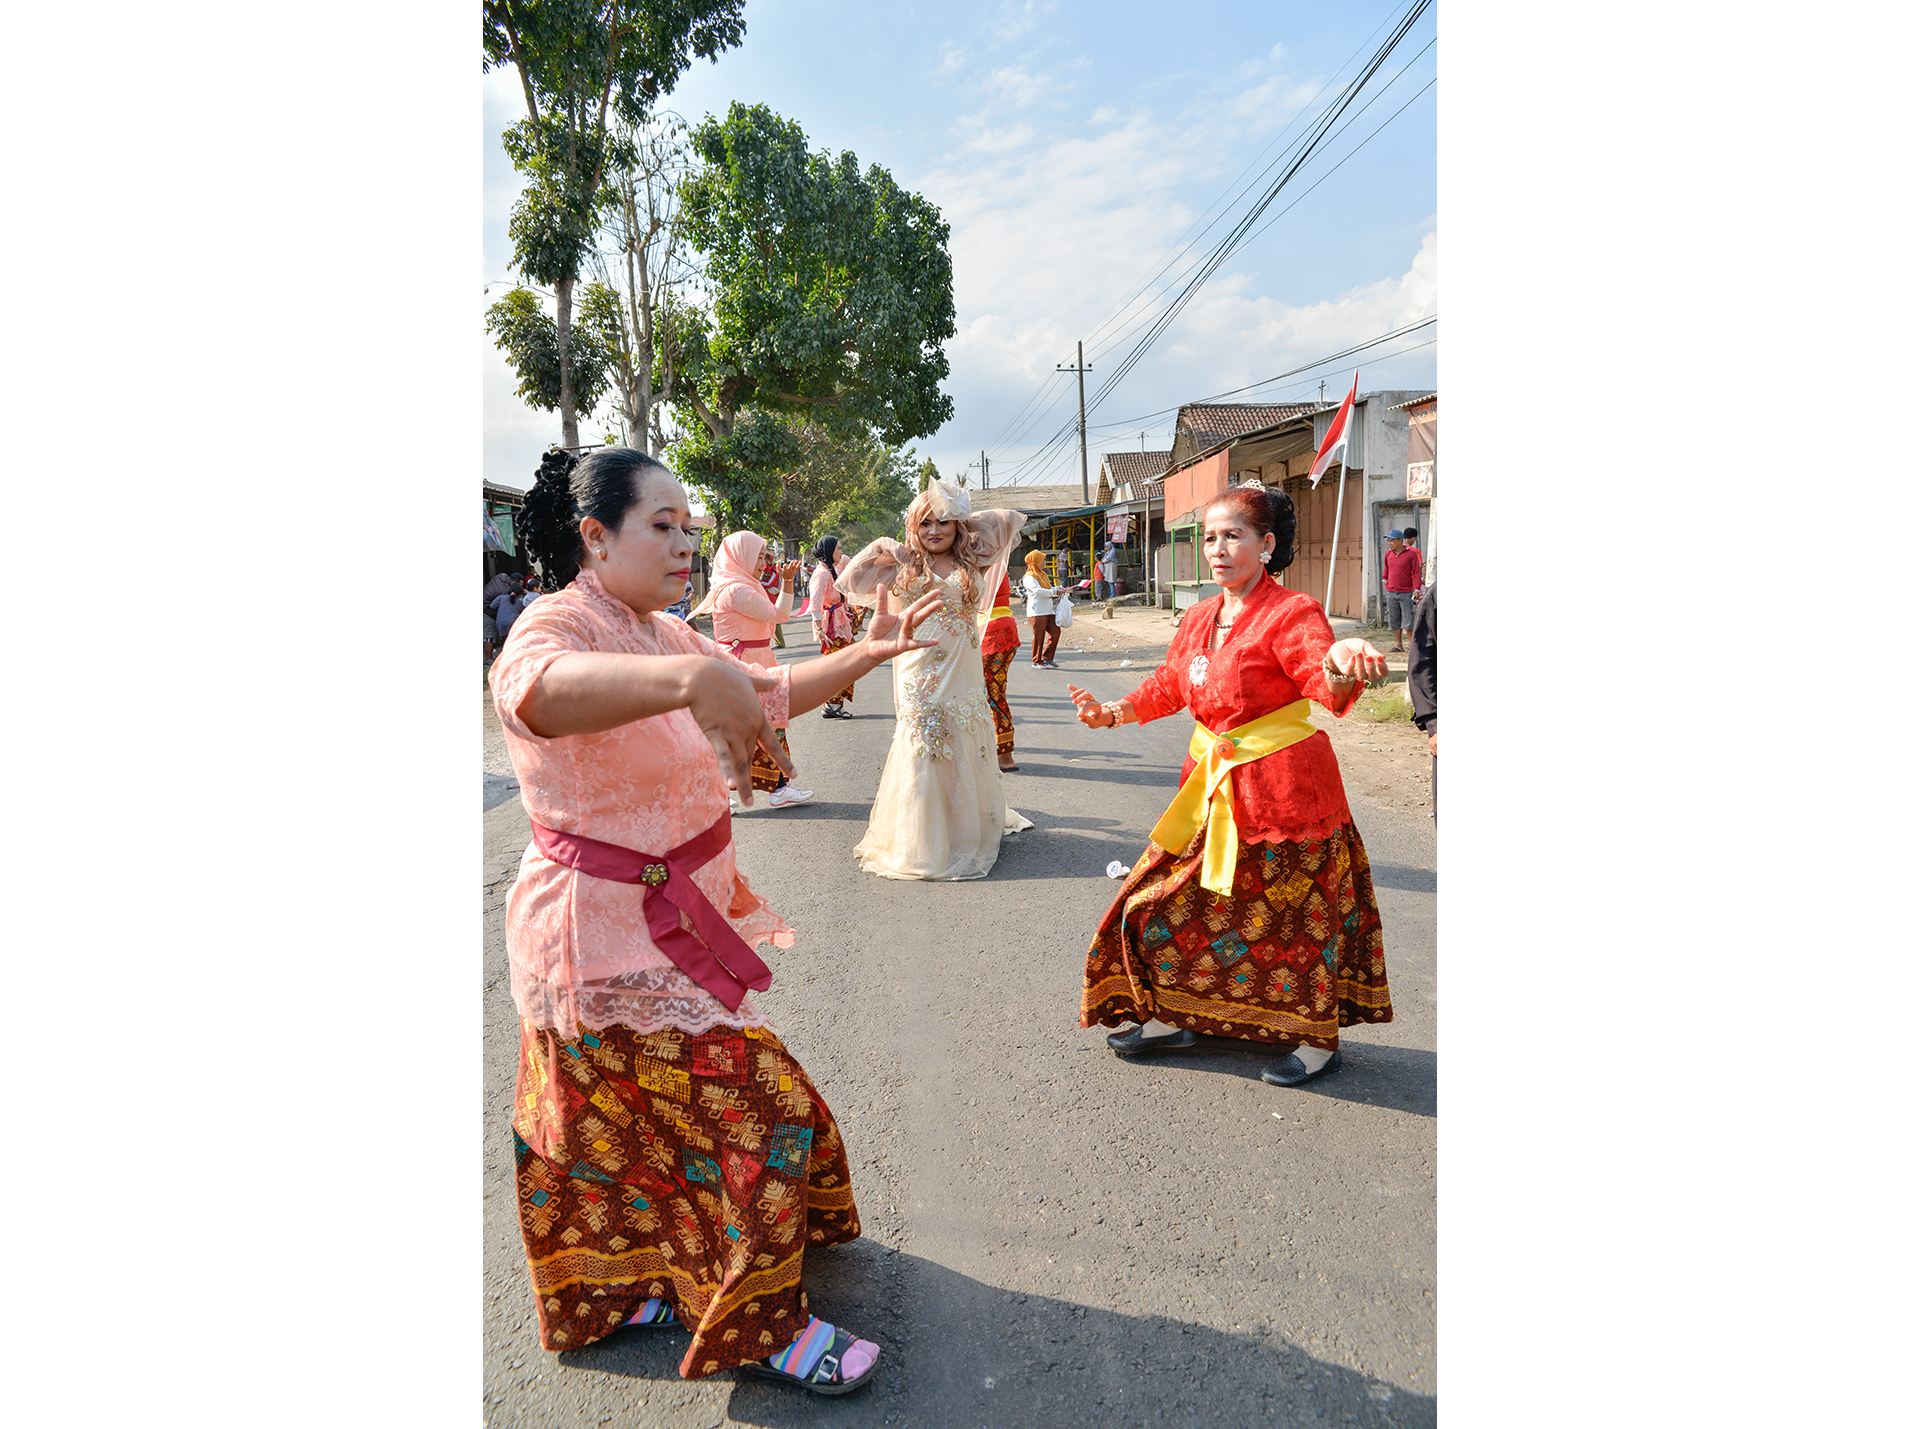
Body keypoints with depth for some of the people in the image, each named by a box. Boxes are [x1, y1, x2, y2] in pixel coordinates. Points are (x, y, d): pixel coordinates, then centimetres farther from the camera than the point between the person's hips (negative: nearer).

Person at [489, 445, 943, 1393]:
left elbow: (773, 692, 16)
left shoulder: (662, 634, 8)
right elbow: (541, 687, -48)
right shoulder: (556, 626, -22)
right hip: (608, 936, -9)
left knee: (626, 1121, 22)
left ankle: (615, 1288, 44)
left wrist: (868, 654, 3)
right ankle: (758, 1326, 17)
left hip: (669, 921, 9)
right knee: (749, 1107, -3)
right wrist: (690, 678, -67)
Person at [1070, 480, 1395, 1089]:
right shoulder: (1199, 618, 7)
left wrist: (1342, 665, -55)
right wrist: (1112, 713, 8)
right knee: (1169, 899, 11)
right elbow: (1167, 686, 20)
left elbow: (1327, 685, -32)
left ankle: (1320, 1038, 26)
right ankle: (1169, 1016, 29)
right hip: (1214, 786, 7)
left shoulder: (1292, 613, -15)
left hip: (1281, 787, -7)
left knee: (1294, 914, 6)